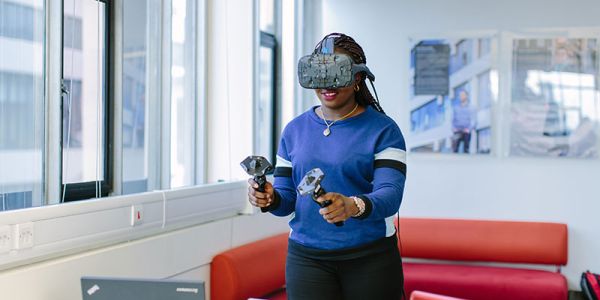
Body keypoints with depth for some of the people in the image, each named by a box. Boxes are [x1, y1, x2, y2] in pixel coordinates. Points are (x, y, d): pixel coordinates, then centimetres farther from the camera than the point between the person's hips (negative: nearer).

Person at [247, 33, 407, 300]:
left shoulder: (383, 130, -5)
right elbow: (287, 198, 8)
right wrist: (270, 198, -15)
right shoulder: (295, 130, 8)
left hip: (370, 257, -2)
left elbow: (391, 194, -17)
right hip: (307, 257, 3)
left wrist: (354, 206, -37)